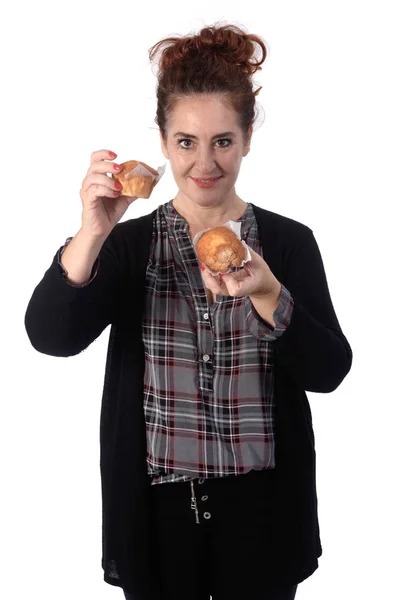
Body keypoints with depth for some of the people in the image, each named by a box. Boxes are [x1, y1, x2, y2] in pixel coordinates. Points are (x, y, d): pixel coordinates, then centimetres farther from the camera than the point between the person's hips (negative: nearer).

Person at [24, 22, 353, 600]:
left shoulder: (289, 242, -3)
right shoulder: (130, 242, -2)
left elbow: (329, 371, -10)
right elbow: (51, 336, -14)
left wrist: (266, 295, -26)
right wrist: (94, 231, -28)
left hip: (259, 509, 0)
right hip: (157, 508, 0)